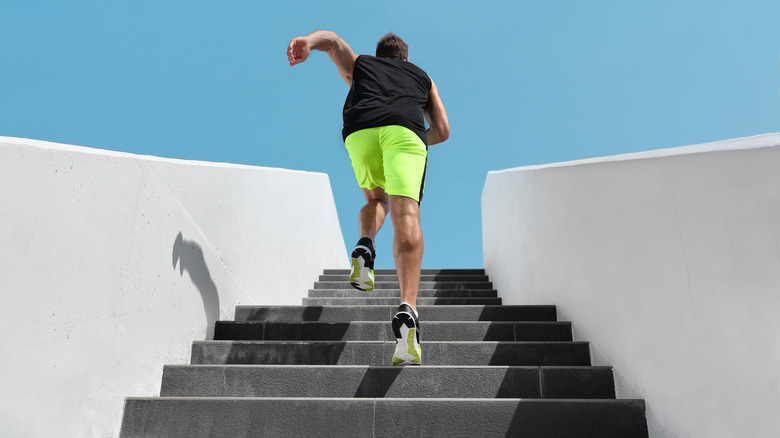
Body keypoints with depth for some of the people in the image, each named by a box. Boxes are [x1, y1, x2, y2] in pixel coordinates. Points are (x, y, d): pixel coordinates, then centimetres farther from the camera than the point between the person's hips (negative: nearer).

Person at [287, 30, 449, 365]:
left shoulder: (359, 64, 38)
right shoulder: (423, 76, 38)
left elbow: (333, 40, 17)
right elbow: (442, 131, 29)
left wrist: (308, 41, -4)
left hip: (360, 131, 1)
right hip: (405, 130, -1)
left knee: (376, 199, 26)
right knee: (406, 215, -16)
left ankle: (364, 247, -6)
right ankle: (407, 308, -37)